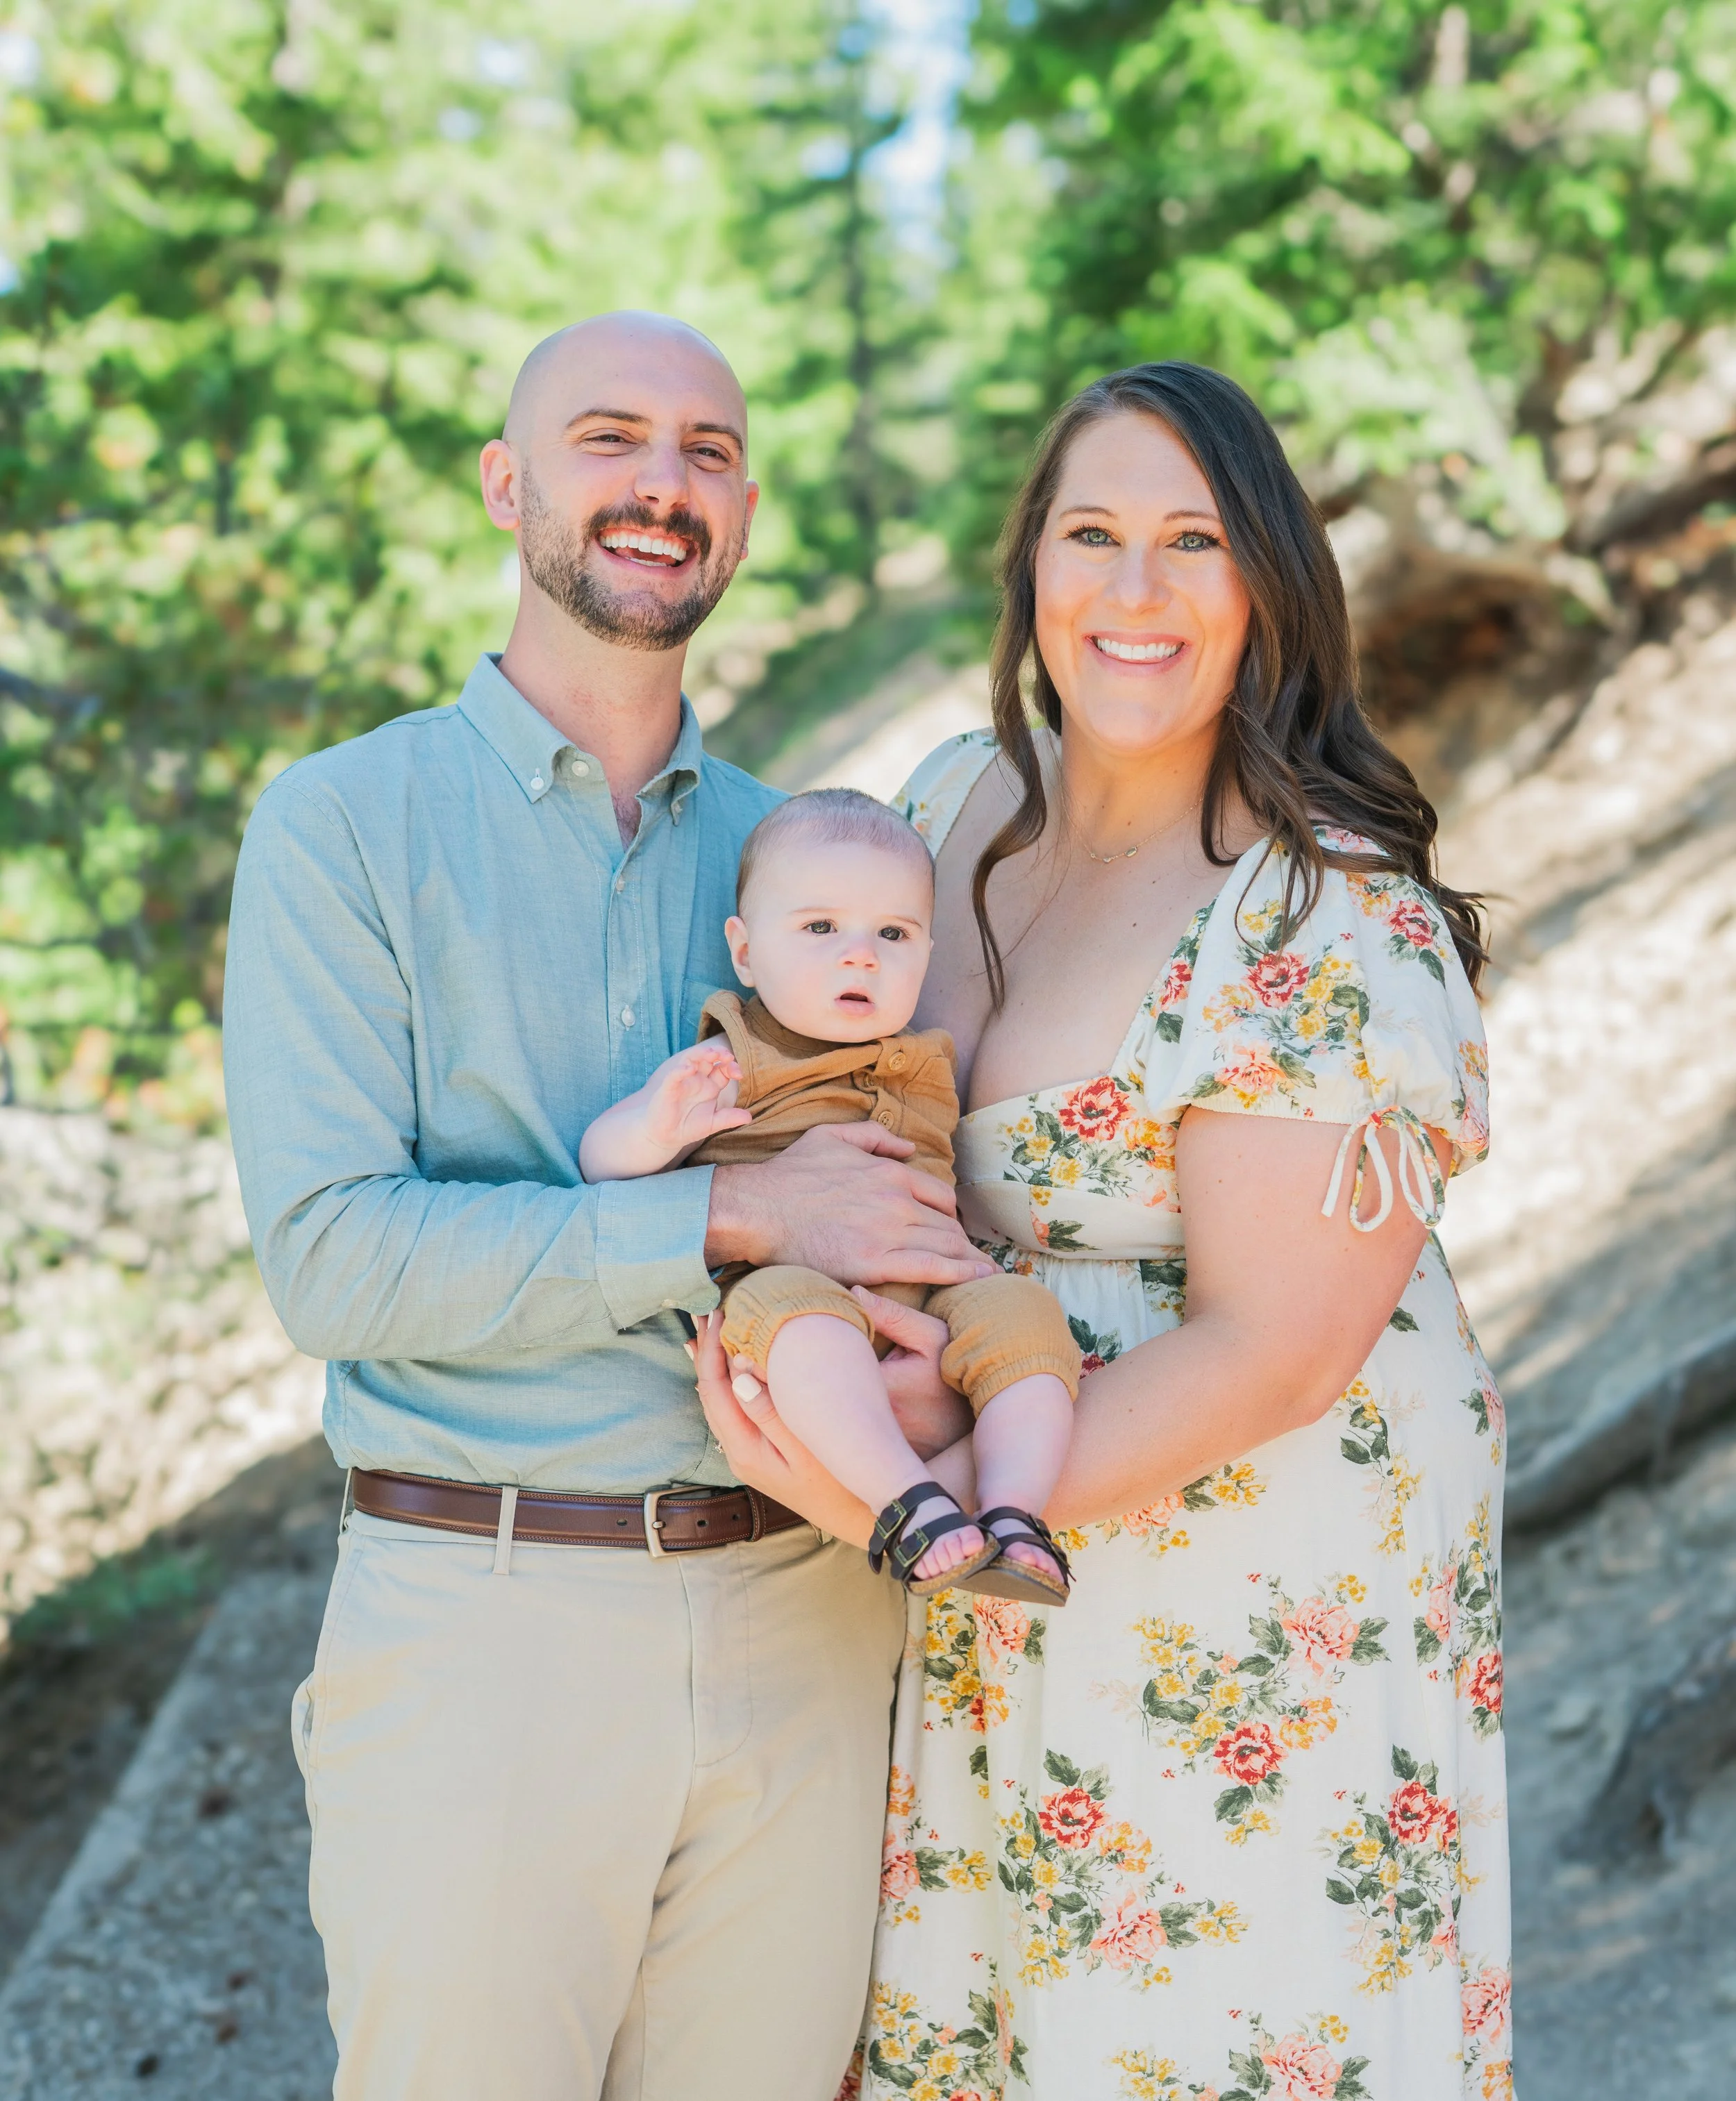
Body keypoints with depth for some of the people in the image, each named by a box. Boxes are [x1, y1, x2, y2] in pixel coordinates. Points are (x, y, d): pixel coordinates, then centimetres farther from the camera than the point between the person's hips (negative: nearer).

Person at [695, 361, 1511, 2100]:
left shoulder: (1332, 925, -21)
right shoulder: (962, 800, 2)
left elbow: (1275, 1351, -22)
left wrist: (931, 1497, -24)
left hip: (1255, 1576, -6)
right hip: (994, 1585, 7)